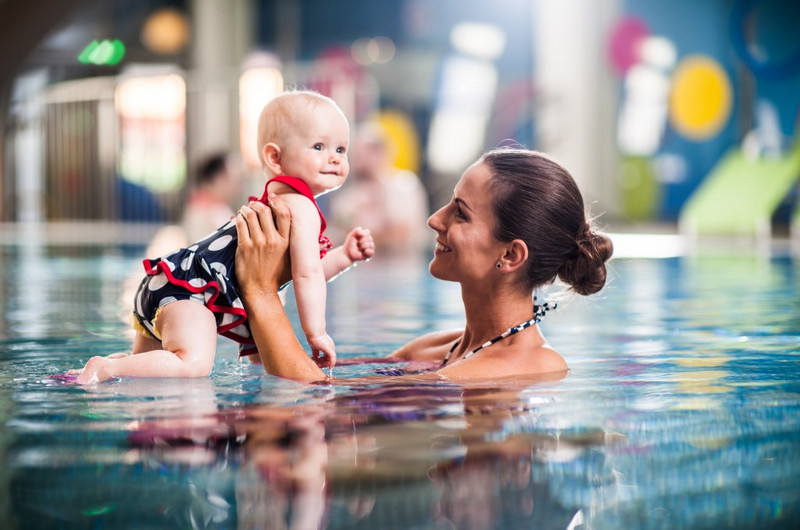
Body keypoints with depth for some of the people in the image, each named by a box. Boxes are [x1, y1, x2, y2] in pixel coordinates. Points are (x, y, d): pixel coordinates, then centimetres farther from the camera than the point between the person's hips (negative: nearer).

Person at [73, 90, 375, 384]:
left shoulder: (278, 201, 22)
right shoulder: (301, 207, -10)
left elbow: (294, 271, 29)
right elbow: (306, 274, -15)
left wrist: (345, 256, 22)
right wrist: (316, 333, -9)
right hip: (186, 290, -11)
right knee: (193, 365, -32)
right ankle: (104, 369, -25)